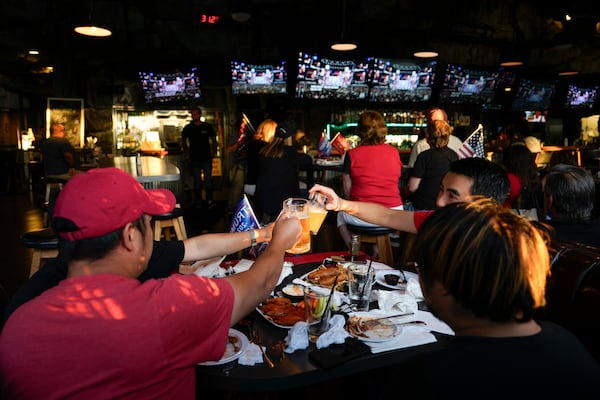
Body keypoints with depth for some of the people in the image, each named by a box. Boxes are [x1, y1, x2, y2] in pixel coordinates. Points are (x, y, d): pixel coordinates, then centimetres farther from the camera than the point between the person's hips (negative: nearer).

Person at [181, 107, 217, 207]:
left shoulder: (208, 127, 2)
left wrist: (214, 151, 2)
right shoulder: (188, 128, 4)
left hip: (207, 157, -1)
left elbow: (213, 139, 11)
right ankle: (198, 201, 14)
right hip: (194, 158, 1)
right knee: (197, 180, 6)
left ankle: (209, 200, 9)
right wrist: (186, 153, 4)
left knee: (208, 179, 1)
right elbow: (183, 140, 14)